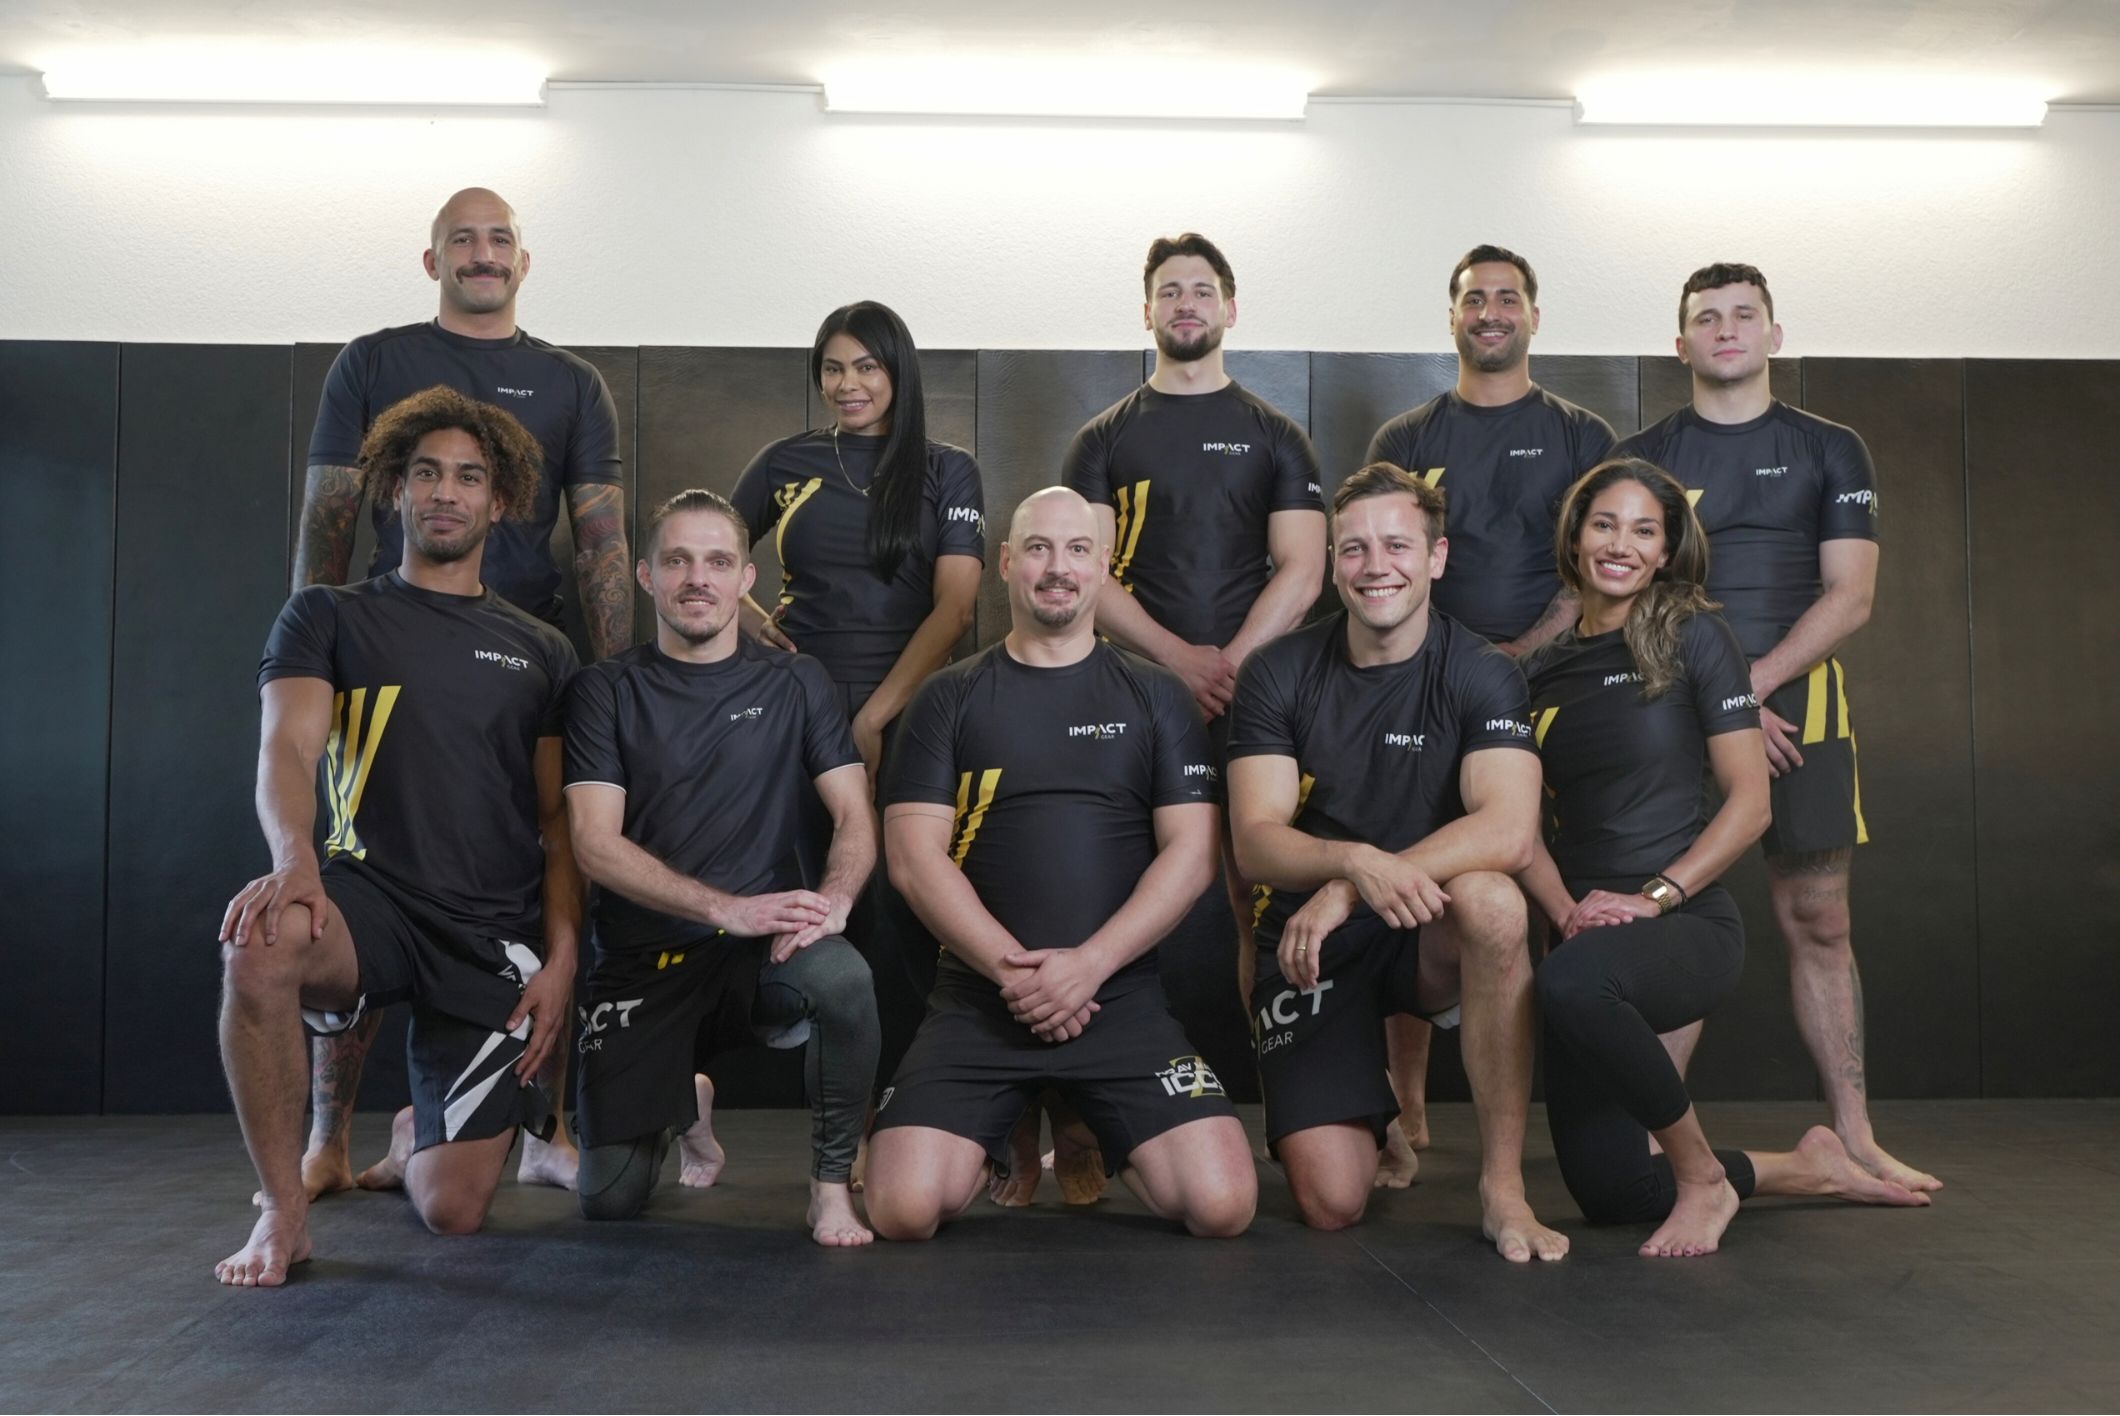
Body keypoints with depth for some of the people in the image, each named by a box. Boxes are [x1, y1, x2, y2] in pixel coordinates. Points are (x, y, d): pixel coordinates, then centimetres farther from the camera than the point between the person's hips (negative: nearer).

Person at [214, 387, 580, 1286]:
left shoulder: (541, 654, 13)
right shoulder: (328, 618, 9)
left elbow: (559, 821, 10)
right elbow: (287, 750, -9)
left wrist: (561, 957, -4)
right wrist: (295, 861, -30)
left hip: (495, 937, 2)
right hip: (371, 898, -1)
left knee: (453, 1212, -6)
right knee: (259, 943, -39)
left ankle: (414, 1134, 34)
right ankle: (284, 1211, -18)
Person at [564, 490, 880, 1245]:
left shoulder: (794, 683, 4)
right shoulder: (607, 689, 1)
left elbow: (855, 818, -1)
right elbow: (595, 843, -9)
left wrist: (833, 900, -24)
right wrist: (727, 908, -21)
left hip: (762, 951, 0)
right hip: (642, 955, 0)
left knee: (843, 976, -35)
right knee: (610, 1197, -6)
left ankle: (832, 1184, -12)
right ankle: (680, 1108, 29)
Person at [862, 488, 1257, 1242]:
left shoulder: (1155, 696, 9)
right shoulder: (949, 699, 8)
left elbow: (1192, 850, 1)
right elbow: (915, 856, 0)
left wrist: (1088, 965, -12)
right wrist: (1011, 969, -13)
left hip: (1120, 997, 0)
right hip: (977, 998, 0)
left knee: (1223, 1204, -17)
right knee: (902, 1208, -19)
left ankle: (1092, 1144, 17)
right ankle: (1003, 1143, 17)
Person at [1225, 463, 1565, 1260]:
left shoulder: (1480, 675, -8)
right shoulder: (1279, 675, -5)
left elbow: (1509, 832, -24)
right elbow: (1256, 842, -13)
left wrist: (1347, 891, -33)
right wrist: (1357, 860, -35)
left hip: (1426, 937, 0)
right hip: (1310, 947, 0)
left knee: (1491, 900, -36)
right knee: (1331, 1203, -14)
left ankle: (1503, 1185, -22)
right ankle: (1373, 1111, 25)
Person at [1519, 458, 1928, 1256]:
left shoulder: (1694, 637, -2)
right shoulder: (1541, 670, 11)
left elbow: (1749, 803, -6)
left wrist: (1653, 897, -17)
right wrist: (1564, 909, -12)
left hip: (1688, 924, -5)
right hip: (1582, 937, 6)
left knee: (1574, 981, -41)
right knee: (1608, 1192, 4)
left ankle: (1704, 1176, -15)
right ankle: (1805, 1169, 30)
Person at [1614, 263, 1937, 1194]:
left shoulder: (1829, 452, 10)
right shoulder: (1640, 459, 8)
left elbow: (1850, 597, 0)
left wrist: (1752, 683, -12)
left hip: (1799, 708, 1)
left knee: (1819, 925, 3)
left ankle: (1853, 1135, 9)